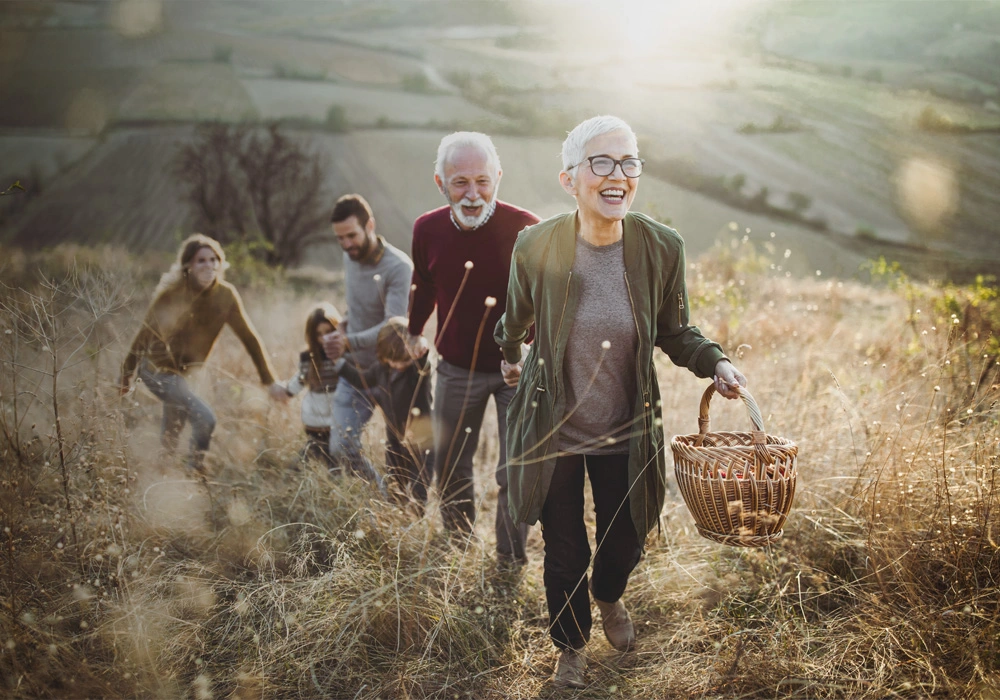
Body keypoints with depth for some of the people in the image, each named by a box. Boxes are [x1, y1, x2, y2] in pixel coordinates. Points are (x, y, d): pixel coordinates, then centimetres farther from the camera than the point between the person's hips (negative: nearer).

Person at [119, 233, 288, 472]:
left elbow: (249, 337, -4)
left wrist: (270, 381, -4)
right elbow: (145, 332, -10)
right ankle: (195, 471, -3)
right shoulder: (171, 293, -19)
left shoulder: (226, 295, -9)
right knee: (204, 419, -20)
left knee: (171, 436, 21)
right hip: (157, 369, -6)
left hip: (183, 370, 6)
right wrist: (126, 374, -2)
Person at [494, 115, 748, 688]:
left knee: (626, 543, 20)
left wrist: (715, 362, -15)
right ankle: (572, 645, 45)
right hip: (553, 433, -1)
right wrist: (511, 358, 23)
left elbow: (676, 332, 2)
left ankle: (610, 598, 58)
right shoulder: (537, 246, -17)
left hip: (626, 435, 2)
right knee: (565, 554, 14)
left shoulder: (662, 248, -14)